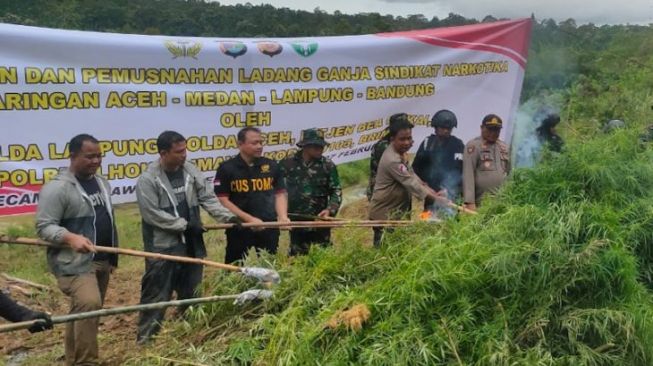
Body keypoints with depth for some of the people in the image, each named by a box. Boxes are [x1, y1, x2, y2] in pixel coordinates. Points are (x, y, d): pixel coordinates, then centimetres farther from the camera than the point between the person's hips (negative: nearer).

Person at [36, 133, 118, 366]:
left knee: (84, 311, 14)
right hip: (74, 262, -8)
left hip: (101, 261, 8)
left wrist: (112, 256, 20)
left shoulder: (101, 183, 13)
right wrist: (70, 238, -33)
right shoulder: (57, 188, -13)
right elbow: (44, 226, -15)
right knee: (88, 304, -26)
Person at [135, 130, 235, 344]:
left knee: (190, 292, 17)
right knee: (157, 294, -1)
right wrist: (185, 225, -18)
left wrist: (227, 216, -9)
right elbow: (152, 214, -17)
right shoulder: (147, 180, -13)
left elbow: (207, 198, 5)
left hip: (191, 244, 6)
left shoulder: (190, 170, 4)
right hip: (163, 248, -6)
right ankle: (145, 338, 9)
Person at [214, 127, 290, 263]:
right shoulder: (227, 168, -6)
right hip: (239, 229, -3)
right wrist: (249, 219, -16)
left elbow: (280, 193, 8)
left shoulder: (271, 166, 4)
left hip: (269, 227, 3)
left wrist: (282, 216, -11)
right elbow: (222, 200, -9)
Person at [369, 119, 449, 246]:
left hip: (396, 211, 10)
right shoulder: (392, 160, -26)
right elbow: (411, 183, -27)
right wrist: (436, 198, -26)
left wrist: (434, 193, -5)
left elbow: (412, 176, 6)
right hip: (384, 213, -10)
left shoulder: (401, 153, 6)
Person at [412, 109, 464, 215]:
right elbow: (416, 166, 12)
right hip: (429, 192, 3)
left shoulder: (457, 144, 2)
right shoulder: (427, 143, 9)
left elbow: (459, 169, -4)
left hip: (449, 191, -3)